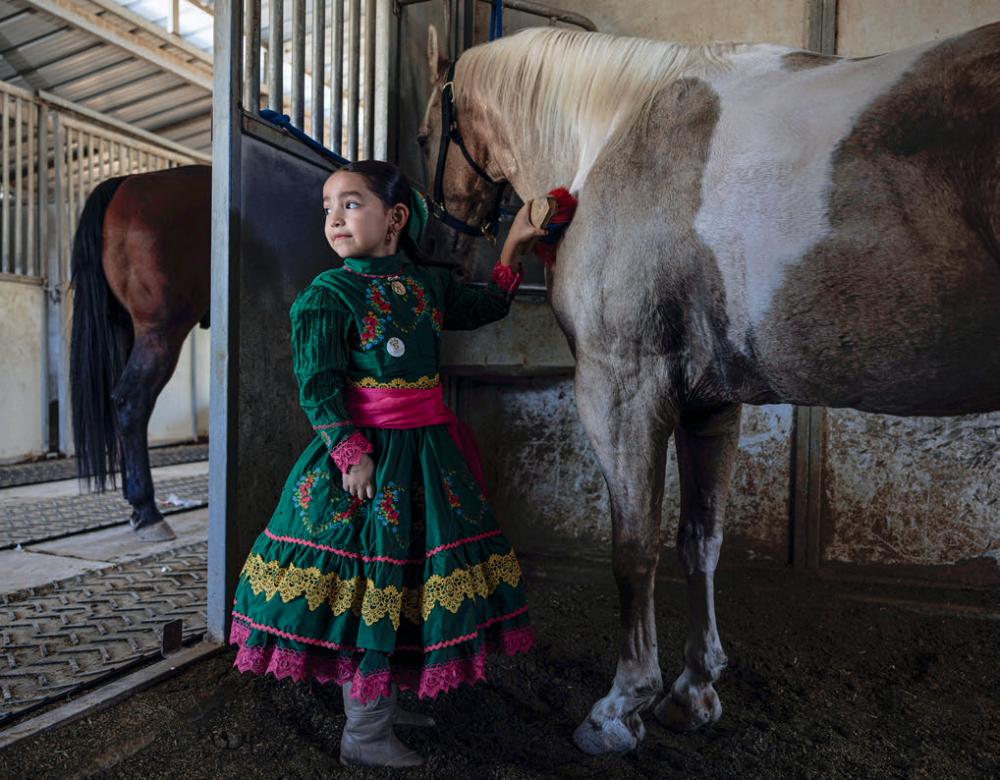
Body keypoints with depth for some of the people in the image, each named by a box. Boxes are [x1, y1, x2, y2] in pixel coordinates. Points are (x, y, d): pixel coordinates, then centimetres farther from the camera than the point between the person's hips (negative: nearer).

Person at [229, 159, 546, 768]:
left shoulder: (429, 281, 8)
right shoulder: (327, 295, -9)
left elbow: (483, 308, 25)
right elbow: (319, 388, -12)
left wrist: (513, 249, 20)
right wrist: (352, 454, -18)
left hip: (428, 453, 7)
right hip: (366, 454, -6)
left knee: (414, 575, 15)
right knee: (372, 584, 1)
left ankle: (384, 701, 37)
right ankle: (364, 734, 20)